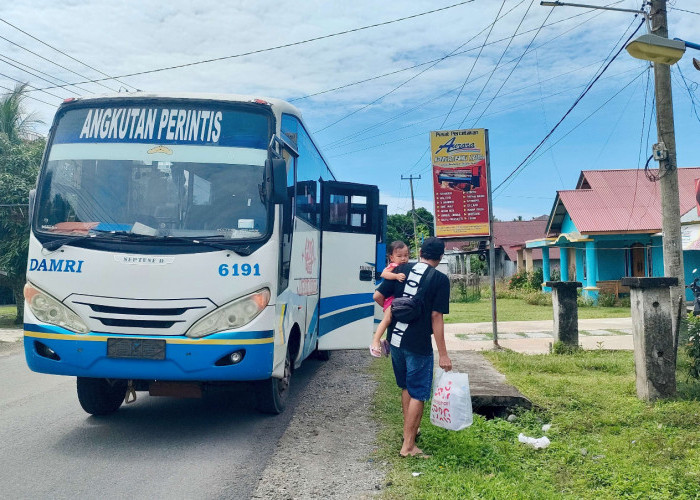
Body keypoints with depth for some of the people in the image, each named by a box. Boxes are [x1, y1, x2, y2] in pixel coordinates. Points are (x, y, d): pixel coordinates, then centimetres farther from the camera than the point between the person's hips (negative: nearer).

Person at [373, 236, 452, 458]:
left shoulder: (402, 270, 4)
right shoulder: (440, 279, -9)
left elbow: (378, 296, 3)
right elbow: (436, 317, -13)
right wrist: (443, 354, -9)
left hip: (396, 339, 6)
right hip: (418, 344, -5)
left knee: (406, 388, 24)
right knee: (418, 395, 5)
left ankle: (410, 430, 38)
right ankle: (408, 446, 8)